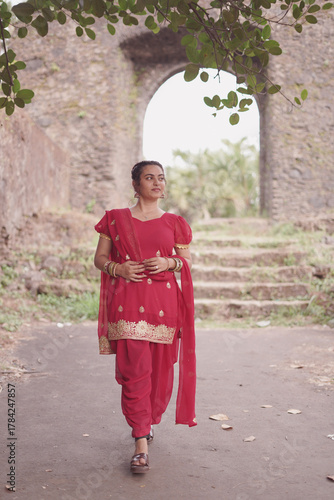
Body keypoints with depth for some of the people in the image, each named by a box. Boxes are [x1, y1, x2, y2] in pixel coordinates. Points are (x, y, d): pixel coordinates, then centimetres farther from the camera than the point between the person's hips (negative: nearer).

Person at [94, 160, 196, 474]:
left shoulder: (174, 223, 11)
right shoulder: (115, 219, 9)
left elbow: (188, 262, 13)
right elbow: (99, 258, 12)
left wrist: (170, 263, -8)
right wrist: (117, 268, -8)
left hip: (164, 303, 2)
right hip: (128, 304, -2)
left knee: (161, 371, 7)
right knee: (134, 370, -8)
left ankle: (148, 421, 34)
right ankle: (141, 444, -2)